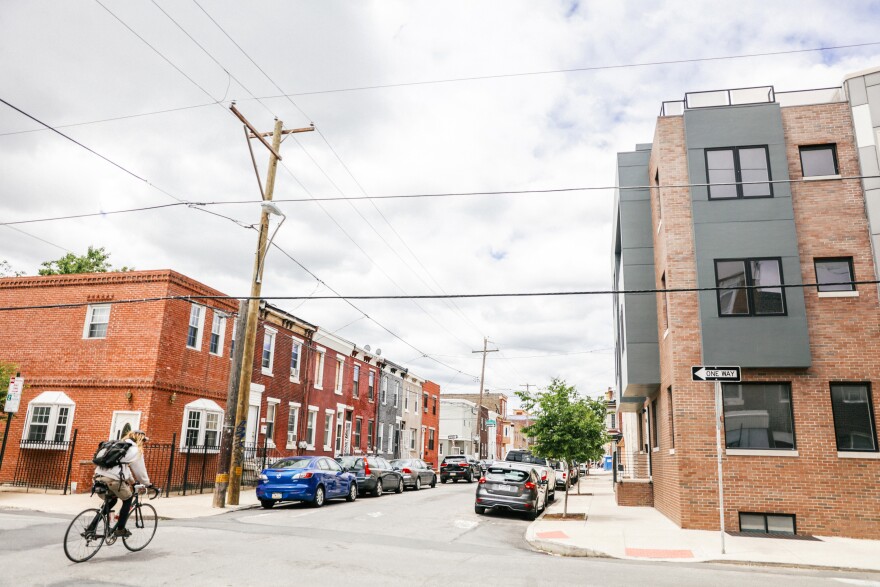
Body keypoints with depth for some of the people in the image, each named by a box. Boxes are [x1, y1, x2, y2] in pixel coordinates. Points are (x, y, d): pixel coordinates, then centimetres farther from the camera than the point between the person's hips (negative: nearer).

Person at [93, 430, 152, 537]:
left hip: (99, 476, 7)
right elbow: (140, 469, 8)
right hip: (113, 479, -7)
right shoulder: (135, 450, 4)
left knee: (112, 499, 29)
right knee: (128, 499, 15)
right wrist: (147, 483, 23)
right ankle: (120, 529, 14)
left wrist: (132, 481, 44)